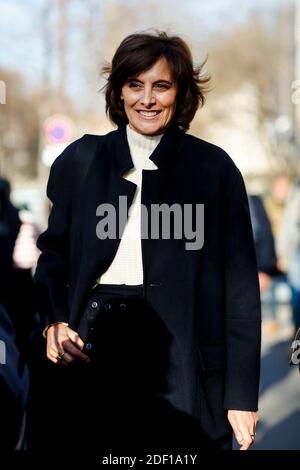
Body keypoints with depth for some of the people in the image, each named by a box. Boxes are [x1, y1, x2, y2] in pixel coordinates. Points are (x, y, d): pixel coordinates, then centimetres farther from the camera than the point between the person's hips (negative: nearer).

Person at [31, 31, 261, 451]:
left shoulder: (214, 168, 2)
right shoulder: (80, 161, 9)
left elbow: (240, 283, 0)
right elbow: (52, 255, 15)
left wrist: (242, 394, -5)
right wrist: (54, 323, -6)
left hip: (180, 359, -2)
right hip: (90, 348, 2)